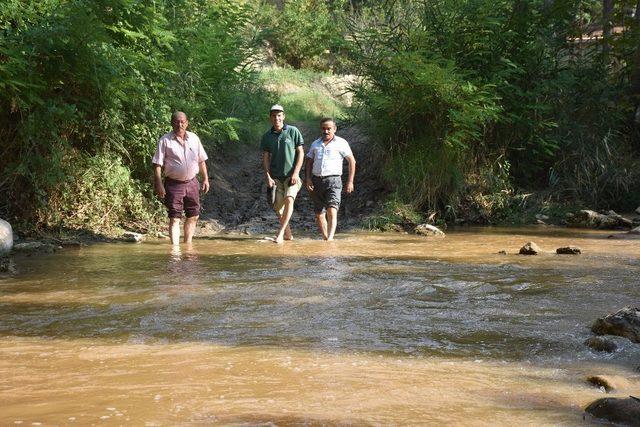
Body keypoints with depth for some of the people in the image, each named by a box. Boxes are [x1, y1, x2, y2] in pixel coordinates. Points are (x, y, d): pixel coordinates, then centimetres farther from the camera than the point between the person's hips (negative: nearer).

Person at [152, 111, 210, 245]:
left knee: (193, 216, 10)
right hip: (174, 184, -5)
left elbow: (201, 161, 16)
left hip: (191, 182, 5)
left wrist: (205, 179, 12)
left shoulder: (194, 138, 8)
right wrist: (159, 185, -15)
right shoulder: (165, 140, -6)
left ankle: (188, 244, 24)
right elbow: (157, 164, -8)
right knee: (174, 218, -5)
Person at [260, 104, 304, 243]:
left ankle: (280, 233, -24)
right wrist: (267, 176, -4)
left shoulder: (293, 131, -1)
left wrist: (296, 173, -9)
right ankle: (288, 234, 21)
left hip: (291, 175, -3)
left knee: (289, 199, -23)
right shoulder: (267, 136, 7)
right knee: (278, 207, 4)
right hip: (275, 176, 4)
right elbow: (265, 158, 8)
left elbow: (300, 152, 0)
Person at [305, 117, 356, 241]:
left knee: (331, 211, -20)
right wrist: (308, 179, 4)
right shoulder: (315, 144, 17)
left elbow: (352, 161, 5)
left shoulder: (341, 143, 4)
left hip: (333, 180, -5)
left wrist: (350, 182, -1)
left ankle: (330, 238, -28)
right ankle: (325, 238, 18)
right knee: (319, 214, 6)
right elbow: (309, 162, 19)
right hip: (316, 181, 5)